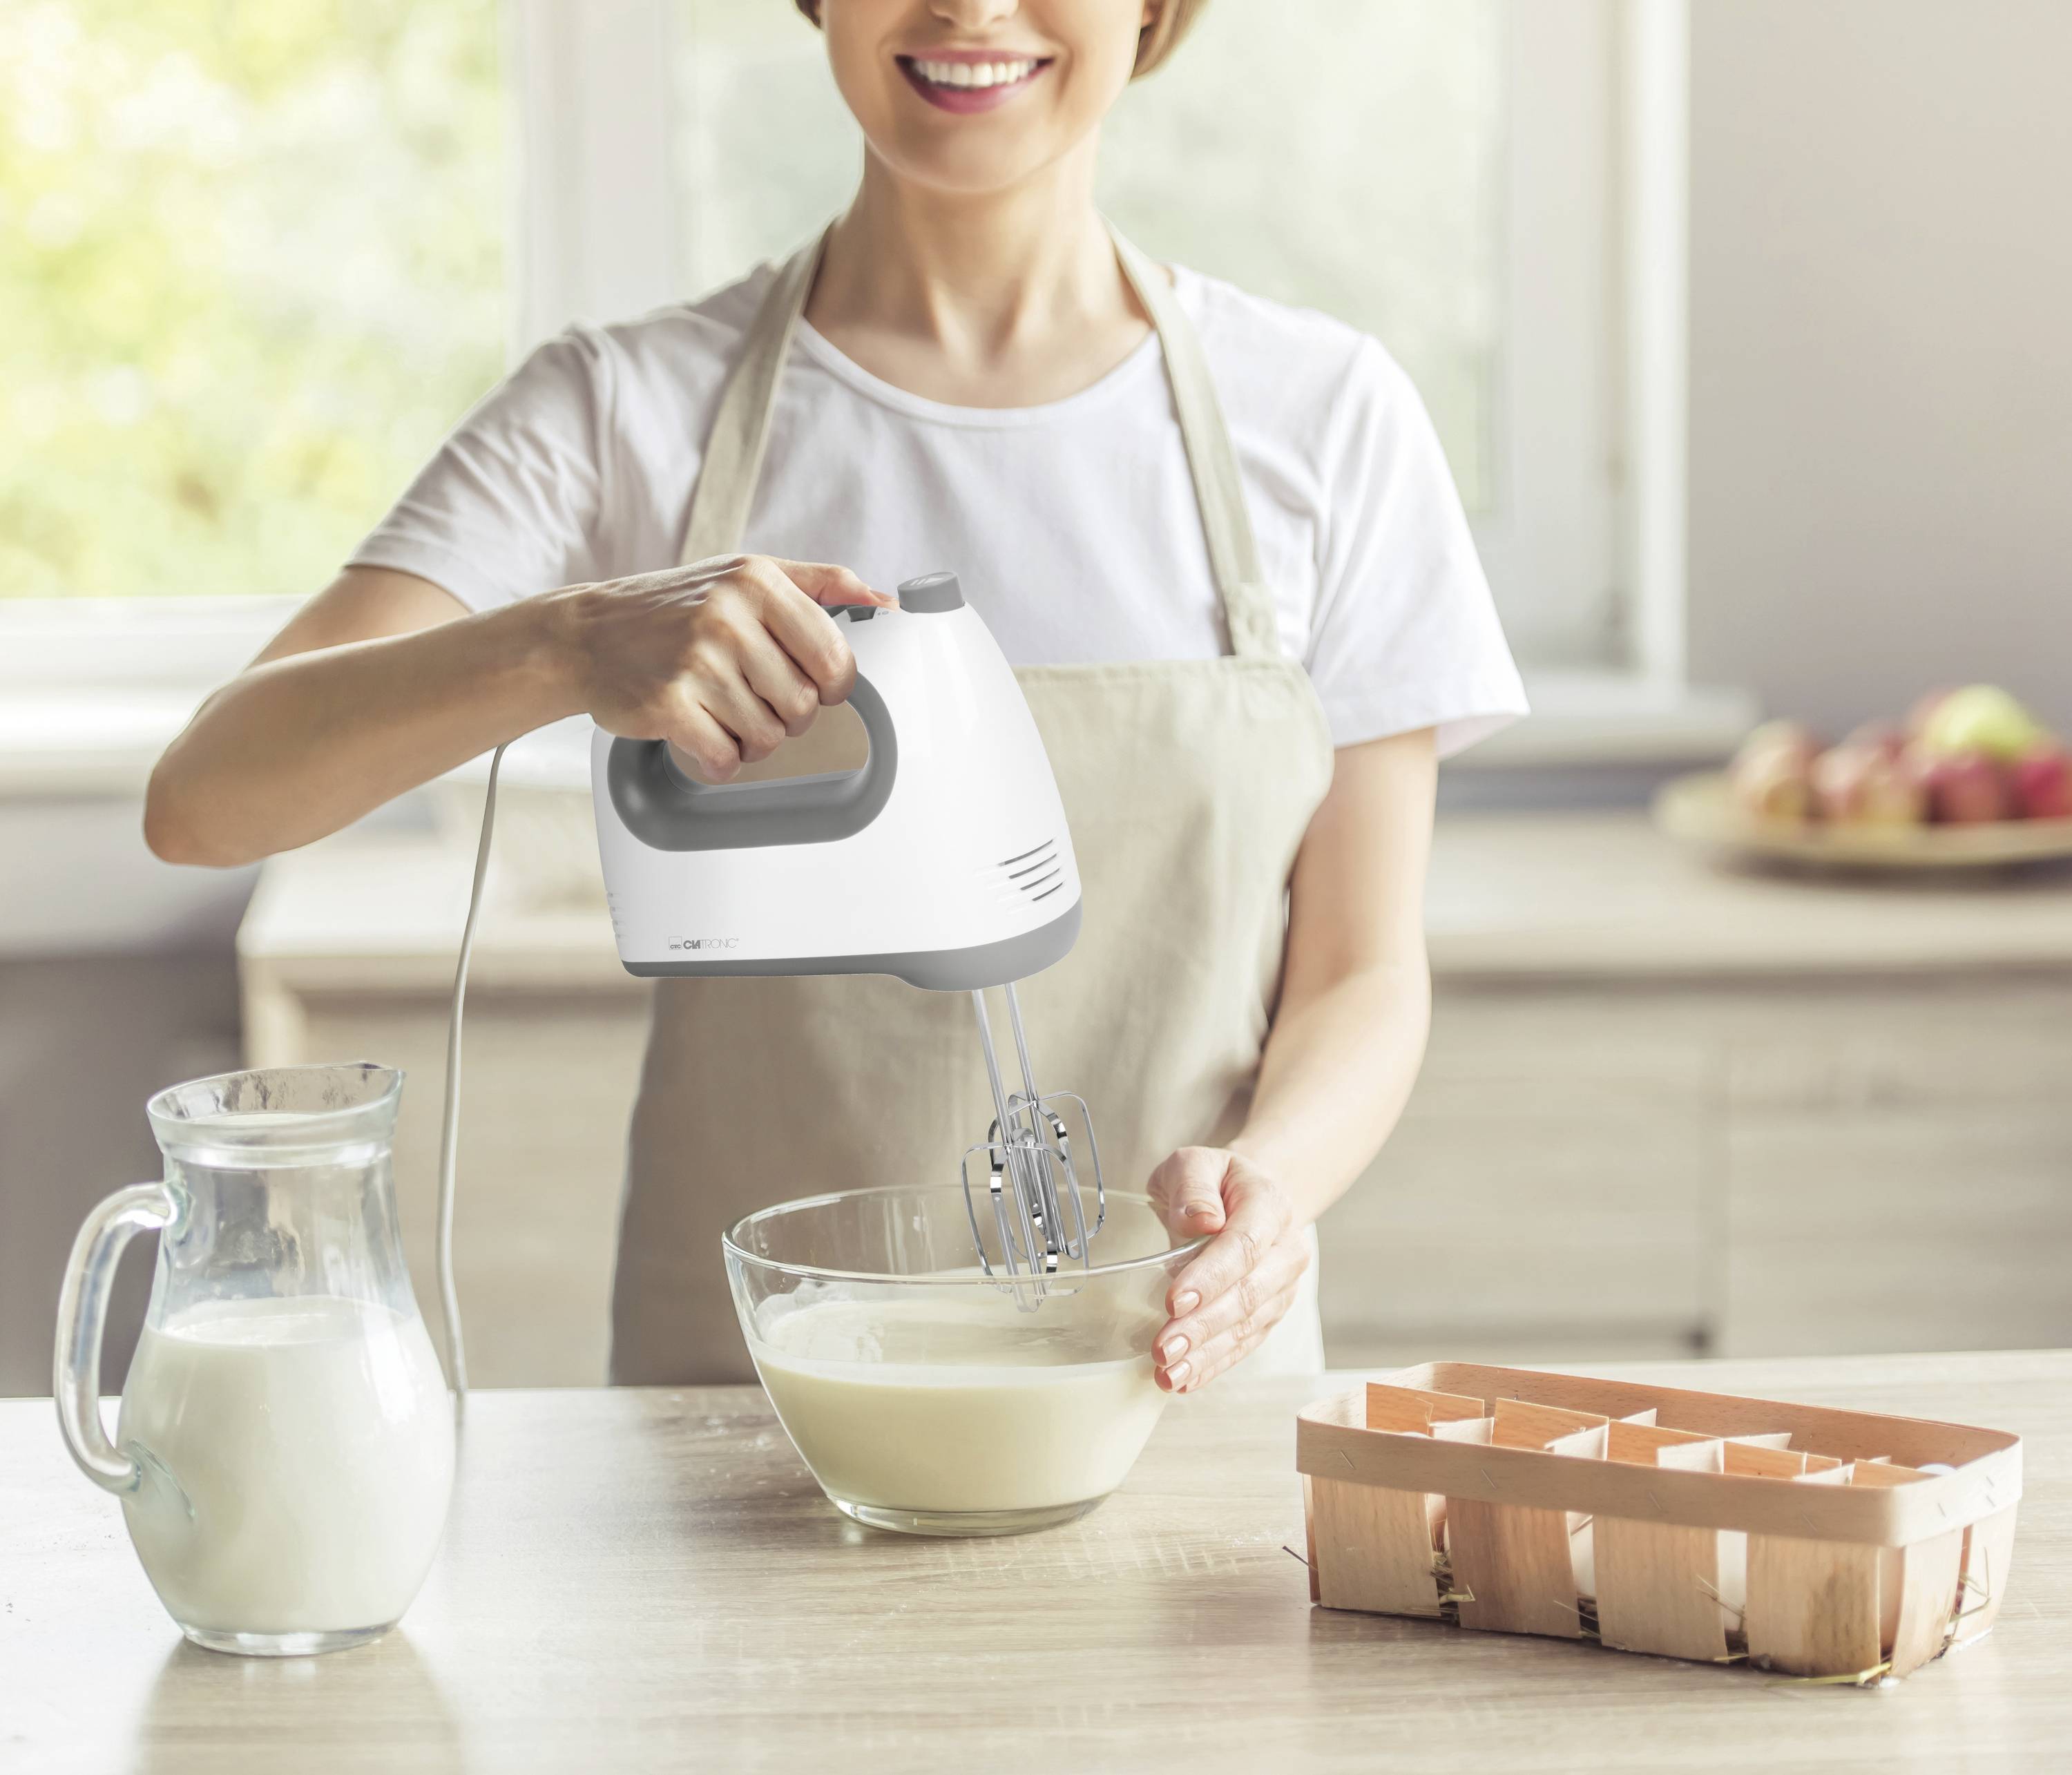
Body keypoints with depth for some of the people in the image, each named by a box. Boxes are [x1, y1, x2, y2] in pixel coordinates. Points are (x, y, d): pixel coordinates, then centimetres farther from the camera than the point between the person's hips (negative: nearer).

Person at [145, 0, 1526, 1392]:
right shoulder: (633, 411, 2)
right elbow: (204, 798, -8)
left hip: (1178, 1391, 1)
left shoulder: (1324, 417, 5)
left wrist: (1257, 1178, -15)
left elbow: (1366, 975, 7)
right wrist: (567, 646, -26)